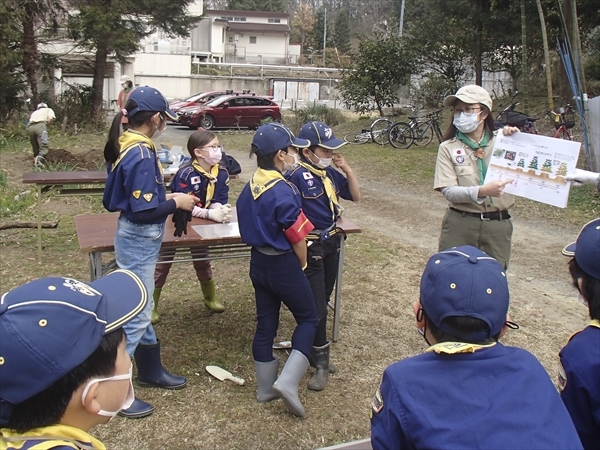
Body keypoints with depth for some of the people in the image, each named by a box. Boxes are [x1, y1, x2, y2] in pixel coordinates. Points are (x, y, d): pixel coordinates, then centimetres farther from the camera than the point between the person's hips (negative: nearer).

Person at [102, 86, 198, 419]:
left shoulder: (125, 145, 5)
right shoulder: (142, 155, -23)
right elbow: (144, 210, -25)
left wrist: (165, 197, 9)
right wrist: (176, 203, -12)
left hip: (134, 237, 10)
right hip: (140, 240, -10)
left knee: (141, 307, 20)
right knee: (136, 313, 0)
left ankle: (150, 370, 37)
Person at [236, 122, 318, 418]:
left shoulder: (250, 186, 1)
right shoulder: (284, 191, -22)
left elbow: (250, 226, 7)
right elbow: (298, 238, -16)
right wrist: (302, 266, 2)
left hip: (258, 261, 7)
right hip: (283, 264, -7)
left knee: (265, 323, 16)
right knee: (308, 318, 10)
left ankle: (265, 388, 28)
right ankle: (287, 382, -1)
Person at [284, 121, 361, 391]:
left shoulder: (331, 173, 3)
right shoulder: (297, 176, -18)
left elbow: (355, 196, 11)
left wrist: (347, 169, -3)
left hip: (331, 245, 7)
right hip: (311, 248, -7)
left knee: (322, 302, 17)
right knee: (316, 308, -1)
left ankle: (313, 351, 32)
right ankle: (321, 360, 14)